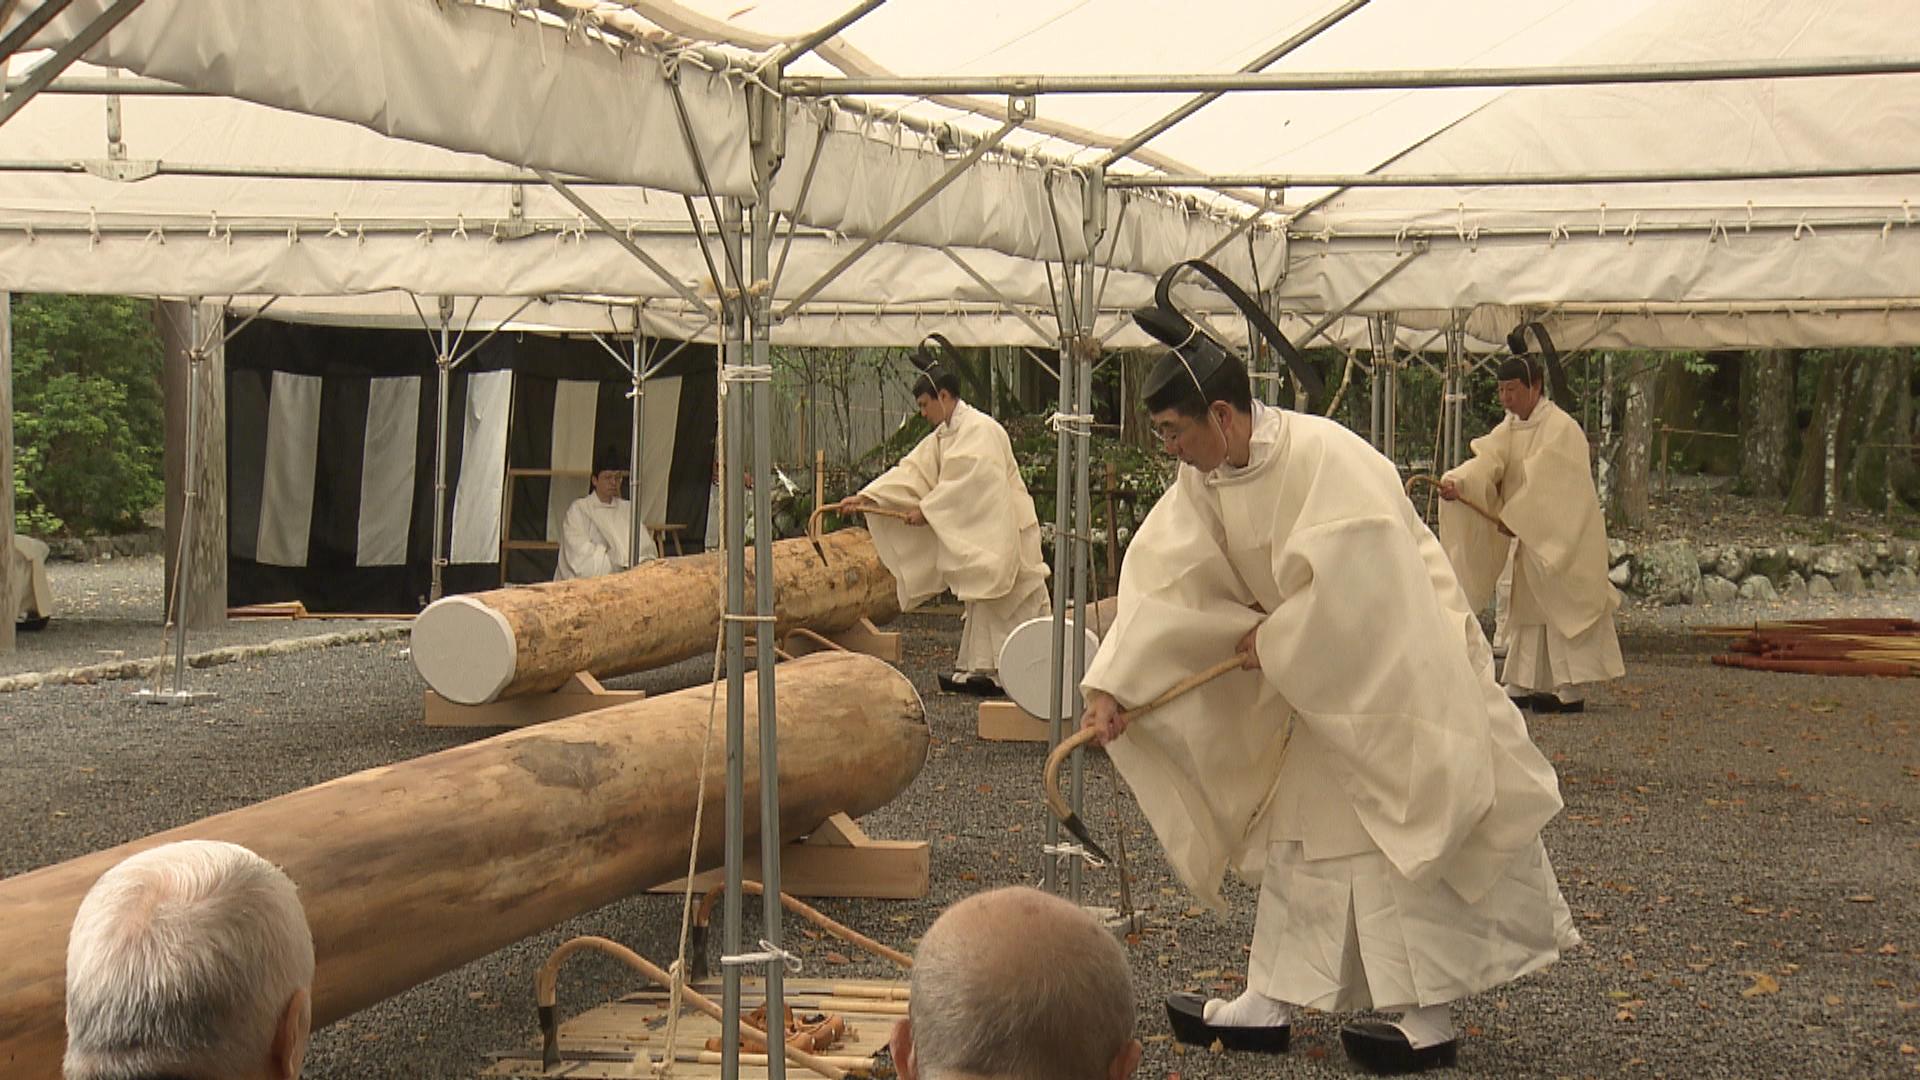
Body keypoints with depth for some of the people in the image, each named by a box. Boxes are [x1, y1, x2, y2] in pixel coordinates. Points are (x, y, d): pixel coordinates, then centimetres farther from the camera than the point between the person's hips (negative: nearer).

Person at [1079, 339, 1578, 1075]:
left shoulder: (1327, 457, -28)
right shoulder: (1202, 482, -4)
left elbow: (1351, 585, -32)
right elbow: (1159, 583, -8)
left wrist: (1272, 642, -19)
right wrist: (1110, 684, -17)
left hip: (1399, 669, -8)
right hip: (1322, 677, 8)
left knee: (1406, 834, -2)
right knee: (1303, 831, 12)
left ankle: (1428, 1021, 7)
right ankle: (1271, 1004, 20)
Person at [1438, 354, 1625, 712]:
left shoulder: (1561, 428, -15)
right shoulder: (1509, 428, 8)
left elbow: (1543, 482, -21)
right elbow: (1486, 461, -7)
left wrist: (1513, 518, -21)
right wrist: (1456, 483, -26)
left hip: (1562, 536, -8)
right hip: (1530, 536, 8)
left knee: (1561, 609, -7)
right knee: (1527, 609, 11)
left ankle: (1570, 691, -4)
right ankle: (1523, 687, 17)